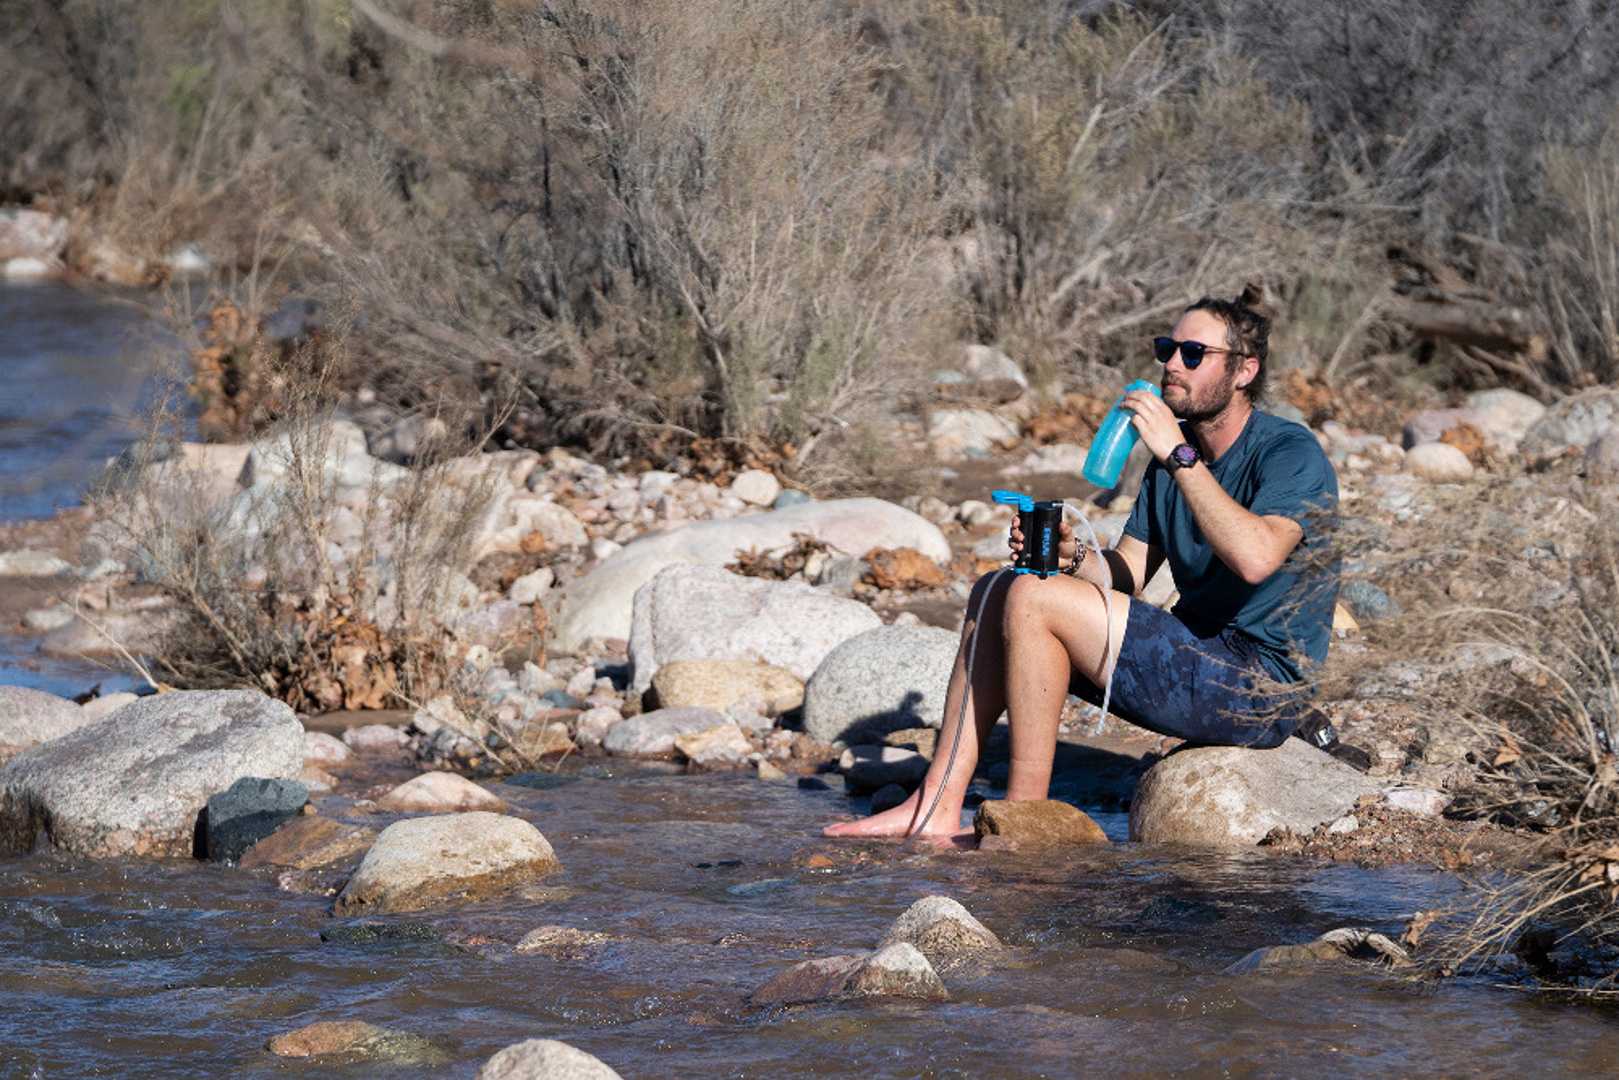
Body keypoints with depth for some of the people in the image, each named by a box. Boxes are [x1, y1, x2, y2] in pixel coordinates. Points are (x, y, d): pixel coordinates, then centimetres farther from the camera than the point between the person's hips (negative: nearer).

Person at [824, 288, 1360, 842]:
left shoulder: (1291, 452, -12)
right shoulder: (1171, 455, 14)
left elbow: (1256, 558, -31)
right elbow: (1124, 575, 13)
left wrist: (1180, 456, -27)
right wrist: (1073, 558, -9)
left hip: (1257, 682, -9)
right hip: (1200, 662, 9)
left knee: (1035, 599, -20)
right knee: (995, 592, 6)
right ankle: (937, 807, -3)